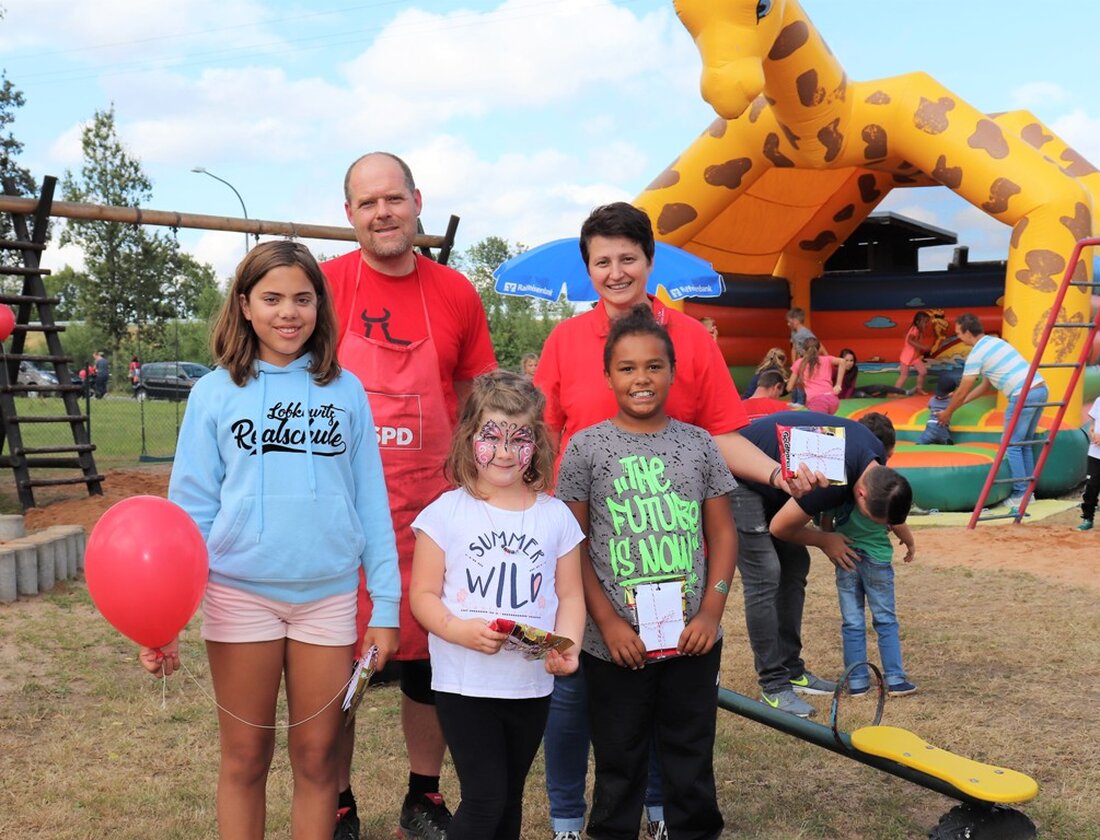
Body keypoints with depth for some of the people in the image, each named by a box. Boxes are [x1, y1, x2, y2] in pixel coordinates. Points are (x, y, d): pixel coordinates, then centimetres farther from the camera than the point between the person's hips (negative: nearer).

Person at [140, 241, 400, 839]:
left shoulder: (345, 390, 2)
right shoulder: (215, 392, 0)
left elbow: (370, 501, 3)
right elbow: (191, 507, 0)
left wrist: (385, 604, 1)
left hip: (329, 594, 1)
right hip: (240, 592, 0)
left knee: (317, 756, 9)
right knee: (245, 757, 10)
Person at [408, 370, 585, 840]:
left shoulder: (556, 516, 3)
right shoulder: (447, 513, -5)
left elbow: (570, 595, 4)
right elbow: (423, 596, -5)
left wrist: (567, 646, -14)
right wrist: (459, 630, -23)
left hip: (531, 685, 4)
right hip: (464, 683, -3)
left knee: (509, 799, 17)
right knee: (484, 800, -5)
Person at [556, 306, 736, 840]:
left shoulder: (698, 444, 3)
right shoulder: (586, 447, -4)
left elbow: (722, 534, 6)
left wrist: (711, 611, -4)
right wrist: (608, 621, -10)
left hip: (692, 638, 2)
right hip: (616, 643, -2)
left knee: (692, 760, 14)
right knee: (619, 762, 13)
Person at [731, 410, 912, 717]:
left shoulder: (876, 454, -10)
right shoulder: (831, 480, -35)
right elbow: (780, 528, -18)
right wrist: (825, 541, -3)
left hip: (770, 482, 10)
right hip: (740, 481, -10)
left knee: (795, 566, 8)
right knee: (764, 577, -13)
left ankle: (791, 671, 16)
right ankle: (773, 686, -7)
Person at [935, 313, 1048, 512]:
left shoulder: (976, 353, -5)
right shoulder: (996, 342, 22)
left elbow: (962, 391, 1)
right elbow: (986, 385, 29)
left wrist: (948, 413, 17)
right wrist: (959, 401, 33)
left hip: (1023, 396, -9)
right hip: (1041, 389, 9)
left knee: (1012, 446, 0)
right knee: (1025, 444, 17)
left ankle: (1020, 495, 0)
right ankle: (1028, 491, 19)